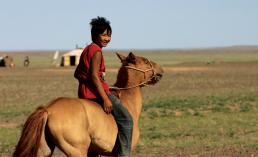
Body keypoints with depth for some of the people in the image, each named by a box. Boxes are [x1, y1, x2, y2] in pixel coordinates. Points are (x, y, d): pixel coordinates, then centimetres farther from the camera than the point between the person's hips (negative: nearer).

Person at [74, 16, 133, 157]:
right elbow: (94, 75, -22)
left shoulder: (87, 50, 17)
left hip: (83, 92, 10)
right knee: (126, 120, -11)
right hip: (95, 92, -10)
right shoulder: (97, 51, -12)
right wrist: (105, 99, -24)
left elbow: (77, 74, 22)